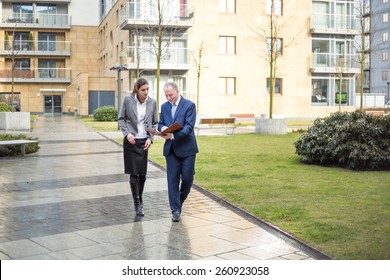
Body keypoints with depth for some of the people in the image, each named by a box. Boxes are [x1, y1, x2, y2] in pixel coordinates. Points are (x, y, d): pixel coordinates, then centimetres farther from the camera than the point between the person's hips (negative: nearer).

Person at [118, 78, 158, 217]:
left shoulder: (152, 102, -1)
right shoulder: (128, 100, -6)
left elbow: (155, 123, 7)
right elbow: (121, 118, 2)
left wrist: (150, 138, -4)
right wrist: (127, 133, -11)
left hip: (144, 142, 2)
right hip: (131, 141, -2)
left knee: (142, 174, 6)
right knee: (133, 173, -3)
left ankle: (140, 199, 28)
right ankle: (137, 203, 8)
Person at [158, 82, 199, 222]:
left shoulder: (189, 105, -8)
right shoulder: (164, 107, 10)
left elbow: (189, 127, -16)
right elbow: (160, 124, 14)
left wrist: (173, 135, -29)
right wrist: (162, 128, -11)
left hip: (186, 148, -3)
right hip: (171, 149, 4)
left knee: (187, 178, 2)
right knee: (172, 180, 1)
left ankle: (180, 200, 29)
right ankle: (175, 210, 6)